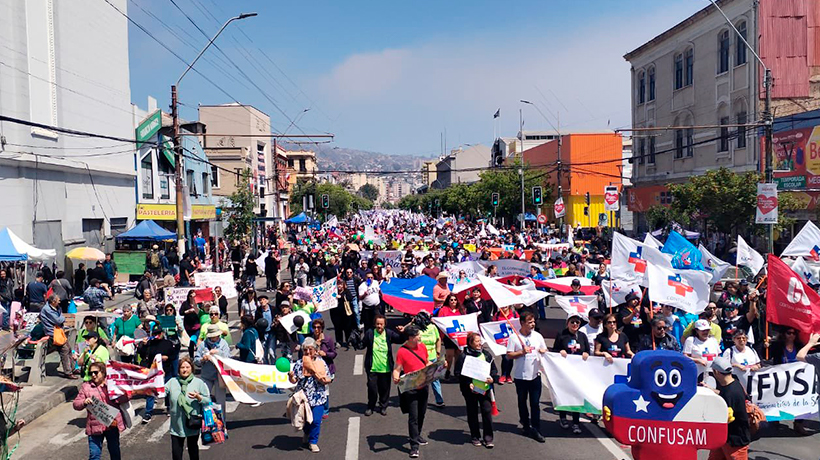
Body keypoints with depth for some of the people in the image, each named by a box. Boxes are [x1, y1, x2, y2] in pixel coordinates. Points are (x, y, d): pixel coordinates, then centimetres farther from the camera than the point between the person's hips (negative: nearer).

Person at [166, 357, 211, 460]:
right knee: (176, 452, 6)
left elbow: (208, 401, -3)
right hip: (176, 425, 1)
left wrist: (198, 397, -21)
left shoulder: (199, 382, -2)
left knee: (193, 449, 15)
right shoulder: (172, 382, 3)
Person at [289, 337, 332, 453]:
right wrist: (291, 376, -19)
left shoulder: (321, 363, -2)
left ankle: (313, 441, 14)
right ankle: (307, 434, 48)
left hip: (318, 397, -2)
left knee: (316, 420, -6)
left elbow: (328, 380, 3)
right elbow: (294, 381, 1)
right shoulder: (298, 364, 0)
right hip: (303, 397, 2)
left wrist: (325, 380, -19)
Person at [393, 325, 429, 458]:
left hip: (424, 386, 6)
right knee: (413, 416, -6)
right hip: (410, 388, -6)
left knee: (421, 414, 18)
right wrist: (396, 378, -35)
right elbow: (397, 369, -15)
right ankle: (414, 446, -1)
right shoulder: (402, 351, -16)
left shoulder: (422, 346, 3)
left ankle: (417, 435, 39)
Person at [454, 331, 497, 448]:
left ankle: (488, 438, 10)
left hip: (485, 388, 3)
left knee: (487, 412, 0)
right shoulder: (464, 356, -7)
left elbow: (494, 369, 12)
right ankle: (475, 437, 24)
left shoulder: (486, 354, 7)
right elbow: (458, 373, -8)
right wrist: (468, 384, -19)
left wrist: (492, 378, -8)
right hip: (471, 390, -3)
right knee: (472, 414, 10)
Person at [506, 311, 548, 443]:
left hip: (535, 375, 2)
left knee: (535, 403, 0)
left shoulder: (538, 336, 5)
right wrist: (522, 352, -18)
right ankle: (526, 426, 28)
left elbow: (545, 351, 14)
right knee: (522, 402, 12)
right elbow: (509, 355, -6)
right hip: (520, 376, -1)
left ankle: (535, 430, 5)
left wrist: (543, 351, -9)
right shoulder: (514, 338, -5)